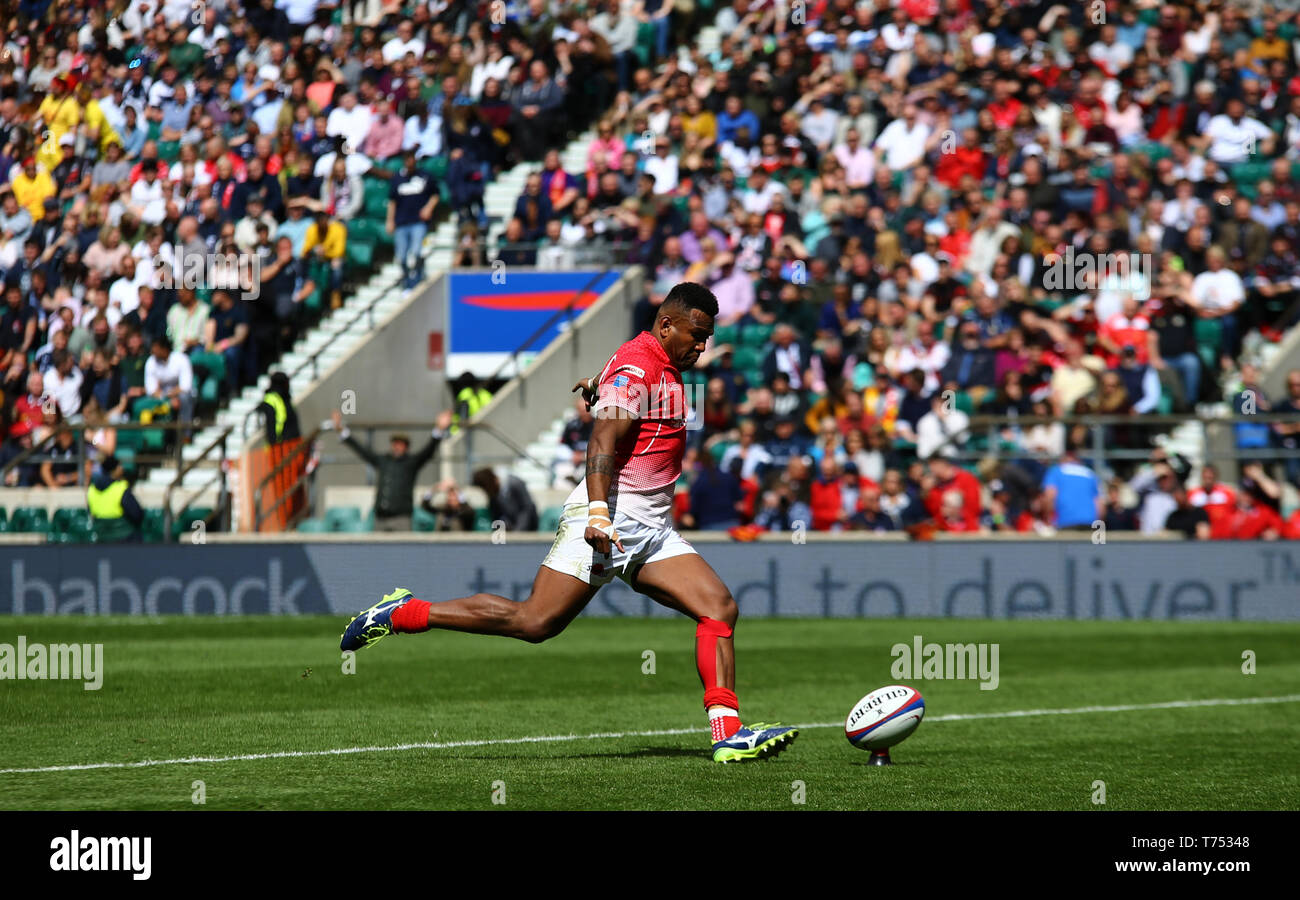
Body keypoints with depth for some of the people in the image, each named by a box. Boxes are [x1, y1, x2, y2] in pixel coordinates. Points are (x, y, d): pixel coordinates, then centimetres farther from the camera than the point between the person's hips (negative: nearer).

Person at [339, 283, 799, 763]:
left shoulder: (662, 367, 18)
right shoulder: (636, 367, -12)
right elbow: (602, 441, -24)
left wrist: (598, 386, 59)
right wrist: (598, 513, -33)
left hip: (652, 533, 10)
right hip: (609, 520, -10)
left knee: (720, 607, -7)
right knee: (535, 622, -15)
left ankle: (728, 733, -11)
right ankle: (403, 614, -3)